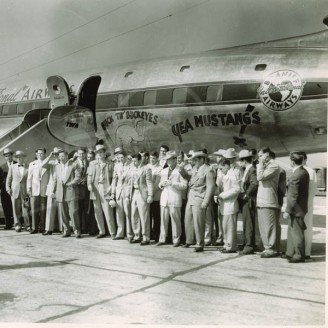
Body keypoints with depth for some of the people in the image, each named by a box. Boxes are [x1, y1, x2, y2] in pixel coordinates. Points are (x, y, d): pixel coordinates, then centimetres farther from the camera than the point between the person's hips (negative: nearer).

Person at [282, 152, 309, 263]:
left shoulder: (296, 176, -22)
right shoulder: (304, 172, 8)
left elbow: (293, 196, -22)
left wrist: (287, 210, -16)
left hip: (296, 209, -10)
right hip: (301, 207, 10)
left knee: (297, 233, 1)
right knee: (291, 231, 18)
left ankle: (299, 256, 10)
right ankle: (290, 253, 27)